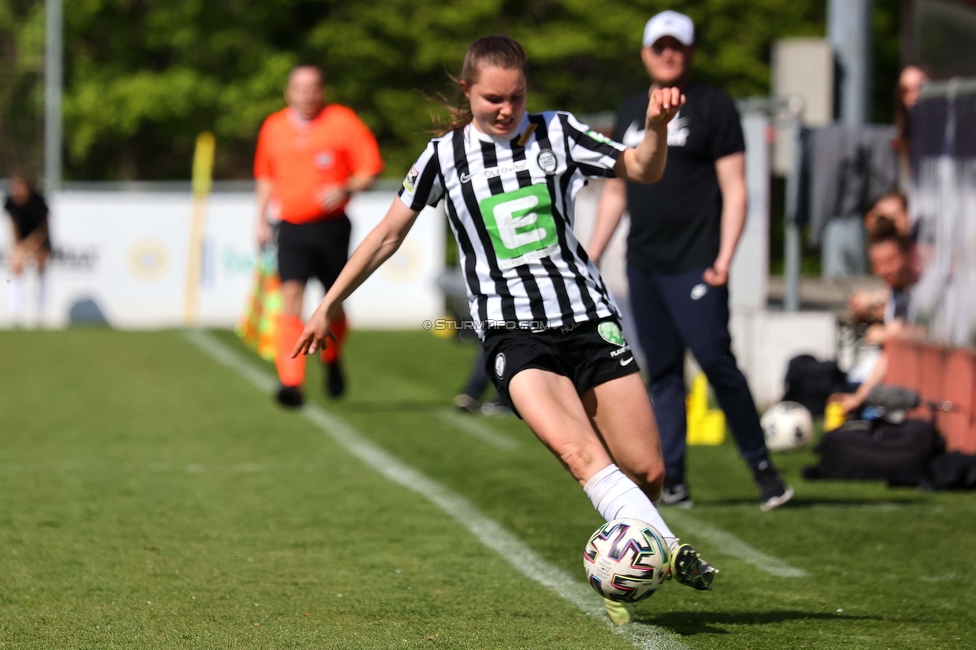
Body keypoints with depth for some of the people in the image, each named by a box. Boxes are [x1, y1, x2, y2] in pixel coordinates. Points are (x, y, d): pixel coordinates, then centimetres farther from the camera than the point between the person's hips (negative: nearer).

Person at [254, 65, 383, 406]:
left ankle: (333, 359, 39)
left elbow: (371, 168, -2)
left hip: (331, 225, -1)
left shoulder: (343, 122, -3)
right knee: (291, 296, -16)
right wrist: (261, 220, 17)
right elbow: (265, 176, 22)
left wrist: (345, 189, -20)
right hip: (291, 227, 1)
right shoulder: (273, 128, 9)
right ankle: (291, 382, -23)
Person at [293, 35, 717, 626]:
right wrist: (329, 306, 17)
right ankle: (670, 550, -39)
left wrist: (657, 126, -13)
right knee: (576, 451, -30)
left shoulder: (556, 133, 8)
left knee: (647, 470, -3)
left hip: (589, 316, 3)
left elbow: (643, 170, 8)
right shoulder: (445, 155, 6)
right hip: (513, 332, -3)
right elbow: (388, 234, 14)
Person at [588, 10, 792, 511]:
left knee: (716, 360, -13)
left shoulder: (714, 107, 0)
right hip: (642, 264, 6)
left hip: (694, 263, -6)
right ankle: (671, 476, 5)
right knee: (662, 371, 4)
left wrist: (725, 257, -16)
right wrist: (591, 258, 16)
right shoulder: (631, 112, 17)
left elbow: (734, 188, -5)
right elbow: (616, 192, 22)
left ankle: (762, 467, -4)